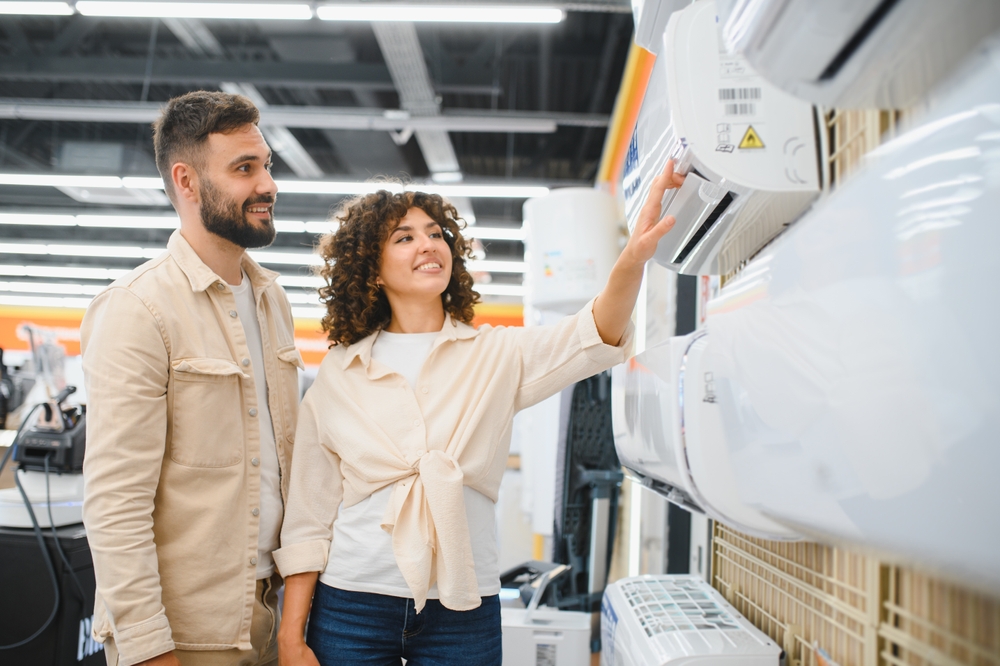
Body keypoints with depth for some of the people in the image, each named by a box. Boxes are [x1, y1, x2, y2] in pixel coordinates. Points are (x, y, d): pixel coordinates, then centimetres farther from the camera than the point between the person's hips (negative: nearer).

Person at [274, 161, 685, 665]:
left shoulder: (496, 356, 1)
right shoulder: (337, 375, 2)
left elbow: (591, 339, -17)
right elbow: (308, 516, 2)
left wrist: (633, 257, -36)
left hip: (462, 613, 0)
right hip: (352, 606, 0)